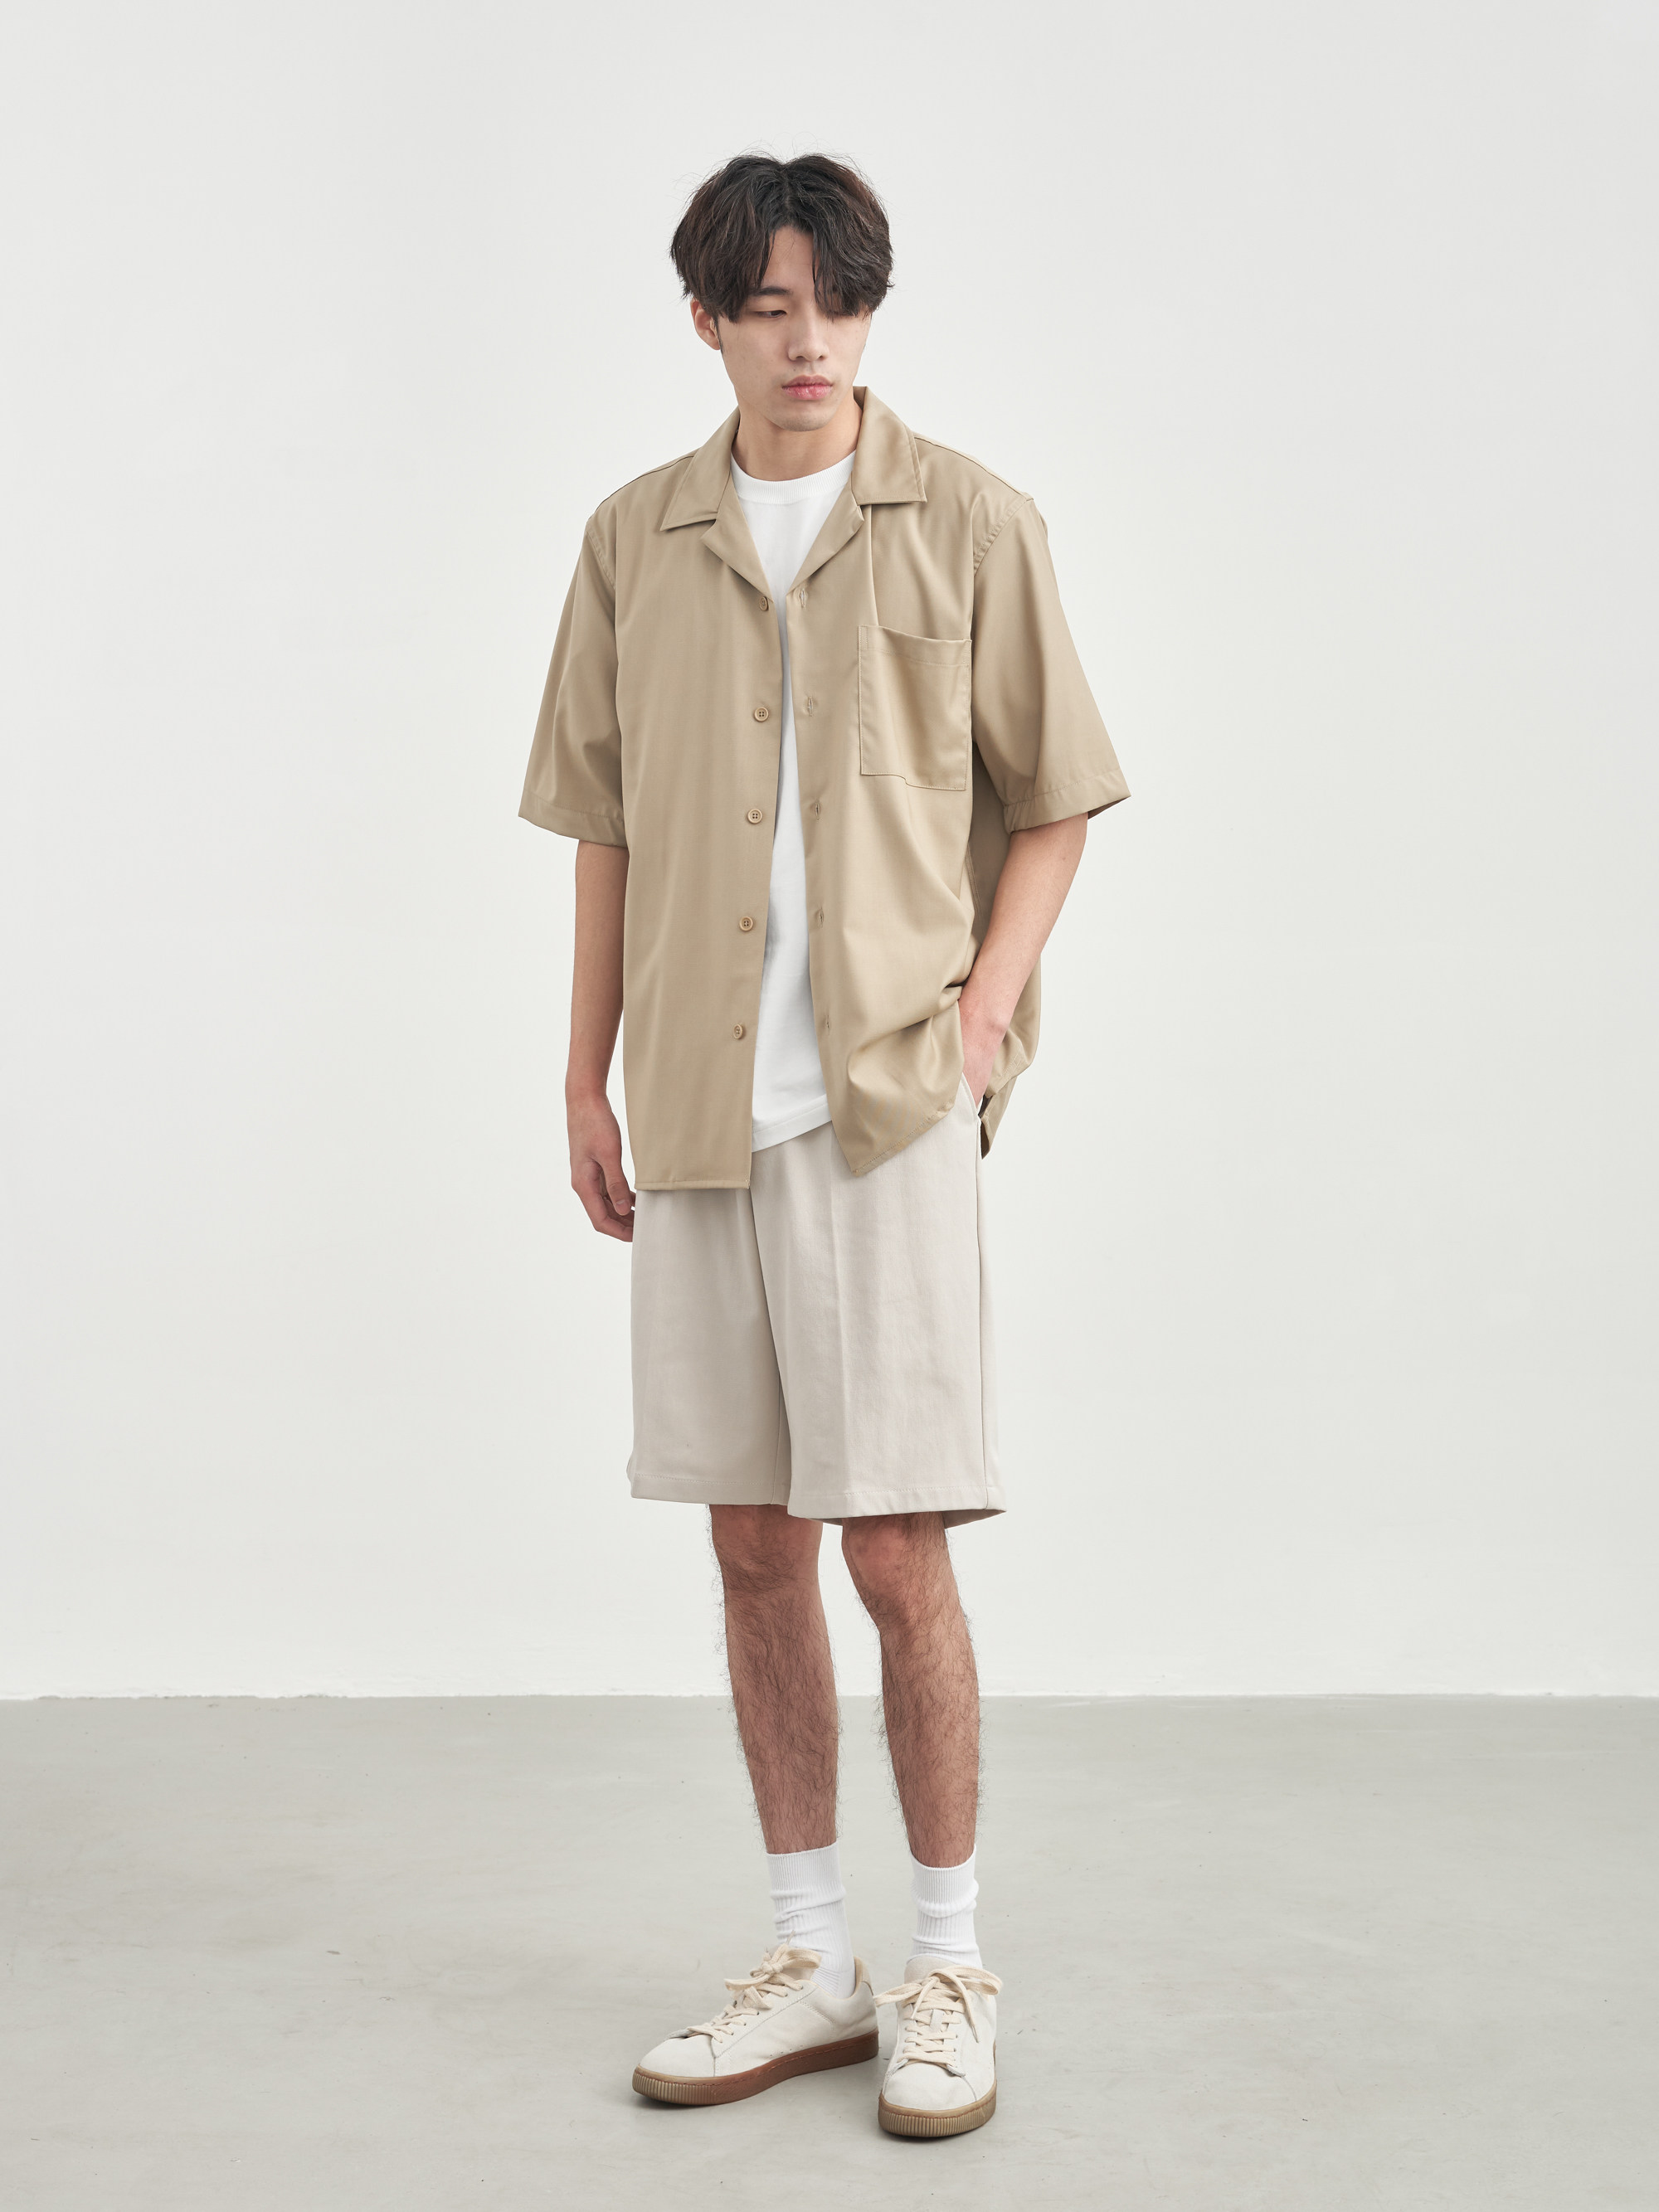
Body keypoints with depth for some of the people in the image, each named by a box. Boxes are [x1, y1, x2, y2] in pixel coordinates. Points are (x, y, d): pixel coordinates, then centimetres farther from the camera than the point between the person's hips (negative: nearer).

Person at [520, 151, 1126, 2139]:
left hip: (888, 1099, -3)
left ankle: (949, 1970, 14)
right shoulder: (633, 539, 10)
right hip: (699, 1112, 4)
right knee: (754, 1546, 9)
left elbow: (1053, 800, 6)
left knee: (895, 1551, -3)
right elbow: (606, 824, 14)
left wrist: (986, 1001, -8)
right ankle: (810, 1962, 22)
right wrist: (587, 1077, 10)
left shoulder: (966, 523, 1)